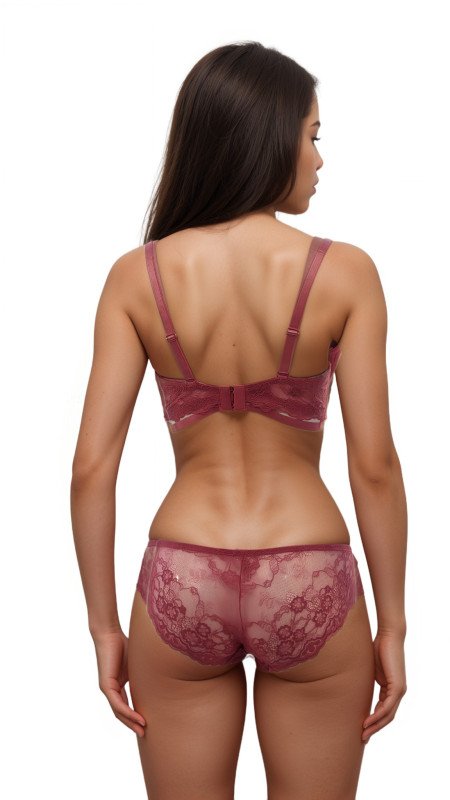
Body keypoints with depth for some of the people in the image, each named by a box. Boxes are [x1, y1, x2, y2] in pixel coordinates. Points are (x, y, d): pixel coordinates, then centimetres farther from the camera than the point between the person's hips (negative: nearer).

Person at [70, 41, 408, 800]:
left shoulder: (137, 276, -6)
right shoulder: (344, 273, -11)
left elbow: (91, 466, -7)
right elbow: (373, 465, -10)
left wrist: (103, 625, 4)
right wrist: (392, 624, 1)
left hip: (181, 584, 2)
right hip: (308, 588, -1)